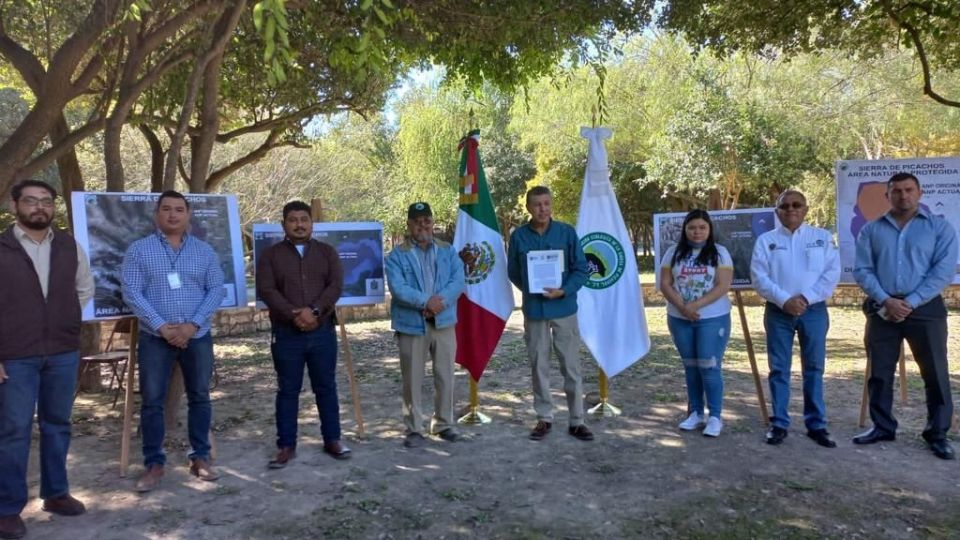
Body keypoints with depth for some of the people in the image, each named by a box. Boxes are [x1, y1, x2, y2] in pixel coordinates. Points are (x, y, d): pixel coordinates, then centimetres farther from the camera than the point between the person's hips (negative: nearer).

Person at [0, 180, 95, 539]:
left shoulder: (70, 247, 6)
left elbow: (85, 289, 20)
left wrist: (63, 317, 8)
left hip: (63, 352, 4)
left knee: (57, 424, 13)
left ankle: (55, 493, 26)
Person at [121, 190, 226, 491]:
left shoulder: (204, 251, 6)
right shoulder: (138, 250, 1)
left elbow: (216, 290, 0)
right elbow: (131, 292, -7)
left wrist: (193, 324, -13)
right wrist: (161, 326, -16)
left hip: (197, 337, 2)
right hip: (155, 338, -1)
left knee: (199, 397, 8)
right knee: (152, 400, 2)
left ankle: (200, 457, 19)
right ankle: (154, 463, 14)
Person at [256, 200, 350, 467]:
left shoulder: (327, 252, 7)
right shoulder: (270, 255, 3)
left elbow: (336, 285, -5)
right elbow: (267, 291, -8)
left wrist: (314, 310, -20)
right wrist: (294, 316, -19)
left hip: (323, 332, 1)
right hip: (286, 334, -1)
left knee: (326, 387, 9)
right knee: (288, 390, 6)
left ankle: (332, 439, 21)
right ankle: (286, 445, 16)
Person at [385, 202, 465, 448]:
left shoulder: (448, 251, 8)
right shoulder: (397, 256, -1)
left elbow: (458, 281, -4)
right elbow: (397, 288, -14)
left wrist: (441, 300, -21)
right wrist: (426, 301, -25)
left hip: (443, 323, 2)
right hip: (411, 325, -2)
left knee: (445, 377, 10)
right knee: (412, 380, 4)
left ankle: (444, 424, 25)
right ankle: (414, 429, 16)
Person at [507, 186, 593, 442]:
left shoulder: (567, 232, -3)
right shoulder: (519, 235, 0)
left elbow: (582, 269, -2)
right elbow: (513, 272, 10)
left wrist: (564, 291, -15)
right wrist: (530, 291, -2)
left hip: (564, 308, -1)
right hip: (534, 310, 1)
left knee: (571, 366, 3)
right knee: (539, 367, 9)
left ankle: (577, 420, 14)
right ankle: (544, 418, 22)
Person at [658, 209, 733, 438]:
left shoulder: (720, 253, -2)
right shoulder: (674, 253, 5)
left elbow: (723, 286, -11)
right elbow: (665, 284, 0)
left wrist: (696, 305, -20)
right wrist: (682, 306, -15)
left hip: (713, 319, -3)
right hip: (679, 319, 3)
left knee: (709, 367, -6)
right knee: (691, 367, 10)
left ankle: (715, 416, 5)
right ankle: (695, 413, 20)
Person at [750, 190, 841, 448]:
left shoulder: (823, 237, 7)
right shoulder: (766, 240, 5)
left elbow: (832, 273, -2)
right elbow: (759, 277, -4)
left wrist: (806, 298, -14)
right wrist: (784, 300, -16)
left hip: (814, 310, 1)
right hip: (778, 311, 0)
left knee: (814, 368, 6)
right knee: (779, 369, 4)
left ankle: (816, 425, 15)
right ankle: (779, 423, 12)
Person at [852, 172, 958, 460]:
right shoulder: (871, 230, 8)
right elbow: (862, 270, 1)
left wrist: (911, 302, -14)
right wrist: (886, 300, -14)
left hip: (925, 309, -2)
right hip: (882, 309, 2)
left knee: (935, 373, 3)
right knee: (879, 372, 7)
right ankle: (882, 426, 20)